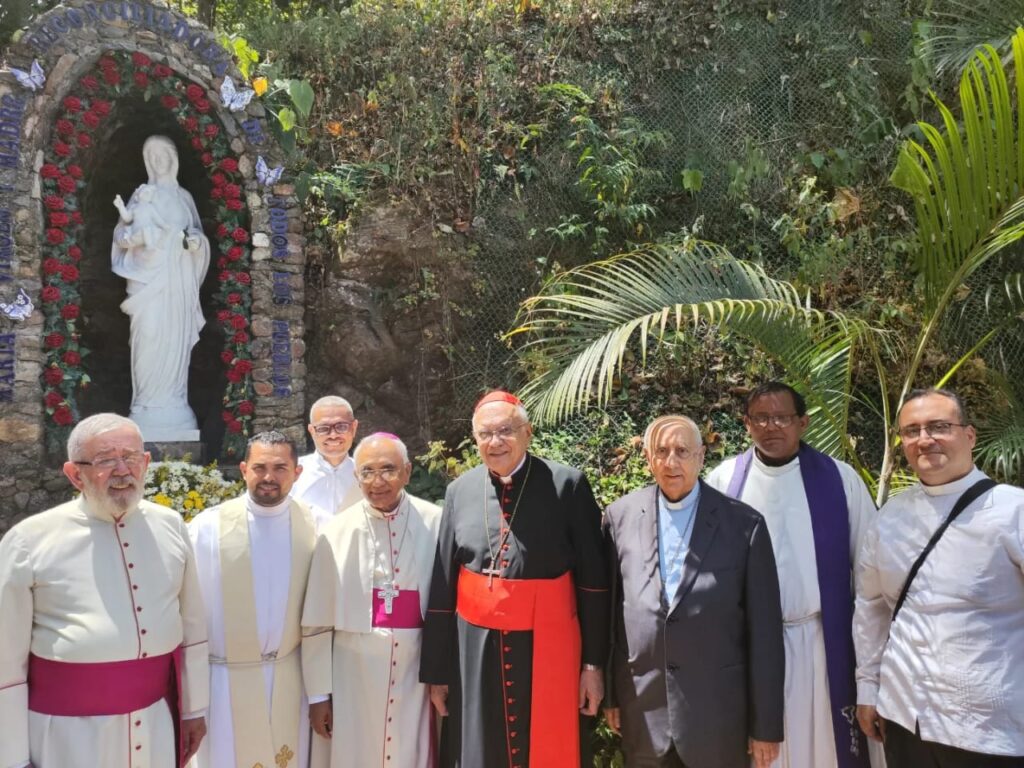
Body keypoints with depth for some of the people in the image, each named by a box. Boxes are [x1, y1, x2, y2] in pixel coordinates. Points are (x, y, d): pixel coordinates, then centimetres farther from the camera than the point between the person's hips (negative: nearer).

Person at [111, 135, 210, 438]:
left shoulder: (184, 197, 14)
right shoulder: (141, 196, 7)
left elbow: (197, 233, 15)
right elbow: (123, 237, 2)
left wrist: (196, 241, -8)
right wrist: (131, 231, -21)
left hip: (179, 279, 2)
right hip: (150, 276, -2)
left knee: (177, 339, 0)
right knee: (149, 338, -9)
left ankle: (173, 403, 6)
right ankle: (149, 405, -3)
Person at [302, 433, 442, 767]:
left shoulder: (435, 523, -7)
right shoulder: (338, 532, -6)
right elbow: (317, 621, -1)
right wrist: (319, 692, 1)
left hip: (415, 670, 0)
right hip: (354, 673, 0)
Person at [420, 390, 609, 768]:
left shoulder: (567, 485, -8)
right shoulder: (459, 491, 3)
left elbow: (593, 580, -6)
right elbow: (442, 585, 6)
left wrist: (593, 662, -5)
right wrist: (436, 669, 6)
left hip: (547, 649, -3)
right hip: (475, 650, 3)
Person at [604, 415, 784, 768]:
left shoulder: (744, 523, -6)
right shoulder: (621, 516, 1)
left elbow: (764, 629, -4)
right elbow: (608, 608, 5)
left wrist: (766, 723, -3)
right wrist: (610, 693, 7)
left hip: (717, 709, -2)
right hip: (641, 705, 2)